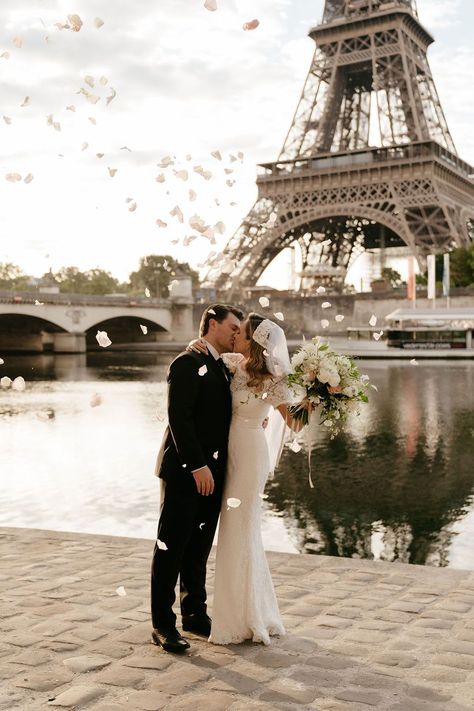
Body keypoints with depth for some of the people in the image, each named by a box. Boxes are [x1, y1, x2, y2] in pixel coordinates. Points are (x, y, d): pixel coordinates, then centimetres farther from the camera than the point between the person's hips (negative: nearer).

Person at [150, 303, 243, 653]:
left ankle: (195, 613, 28)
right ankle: (163, 624, 9)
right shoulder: (188, 363, -11)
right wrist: (197, 466, -22)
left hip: (211, 471, 9)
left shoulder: (222, 368, 17)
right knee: (171, 547, 0)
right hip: (185, 470, -8)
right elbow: (179, 418, -19)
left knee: (199, 548, 16)